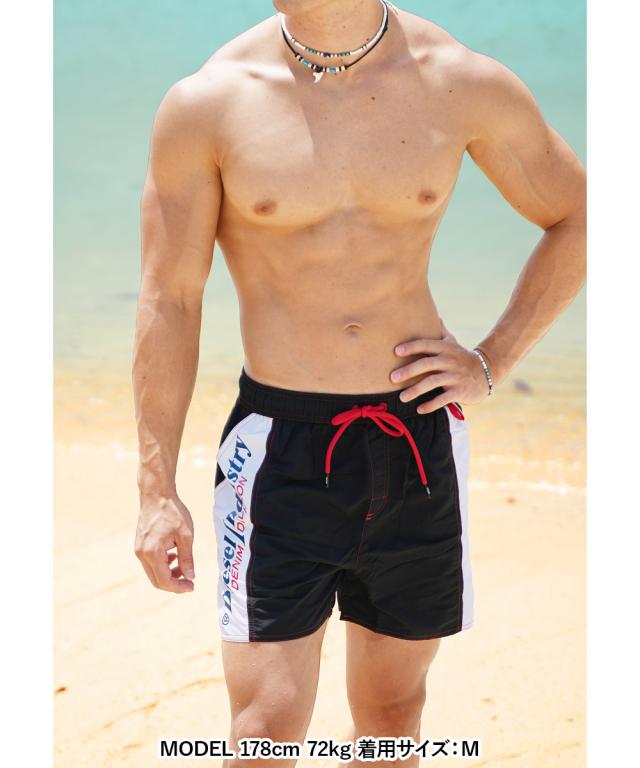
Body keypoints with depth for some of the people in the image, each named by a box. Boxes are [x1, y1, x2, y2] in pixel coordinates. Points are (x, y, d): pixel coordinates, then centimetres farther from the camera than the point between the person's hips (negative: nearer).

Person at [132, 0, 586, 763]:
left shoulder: (463, 84, -2)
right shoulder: (208, 104, -6)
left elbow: (578, 219, 11)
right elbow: (168, 301, -2)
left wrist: (491, 362, 2)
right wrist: (157, 491, -4)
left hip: (418, 441, 2)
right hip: (281, 444, -2)